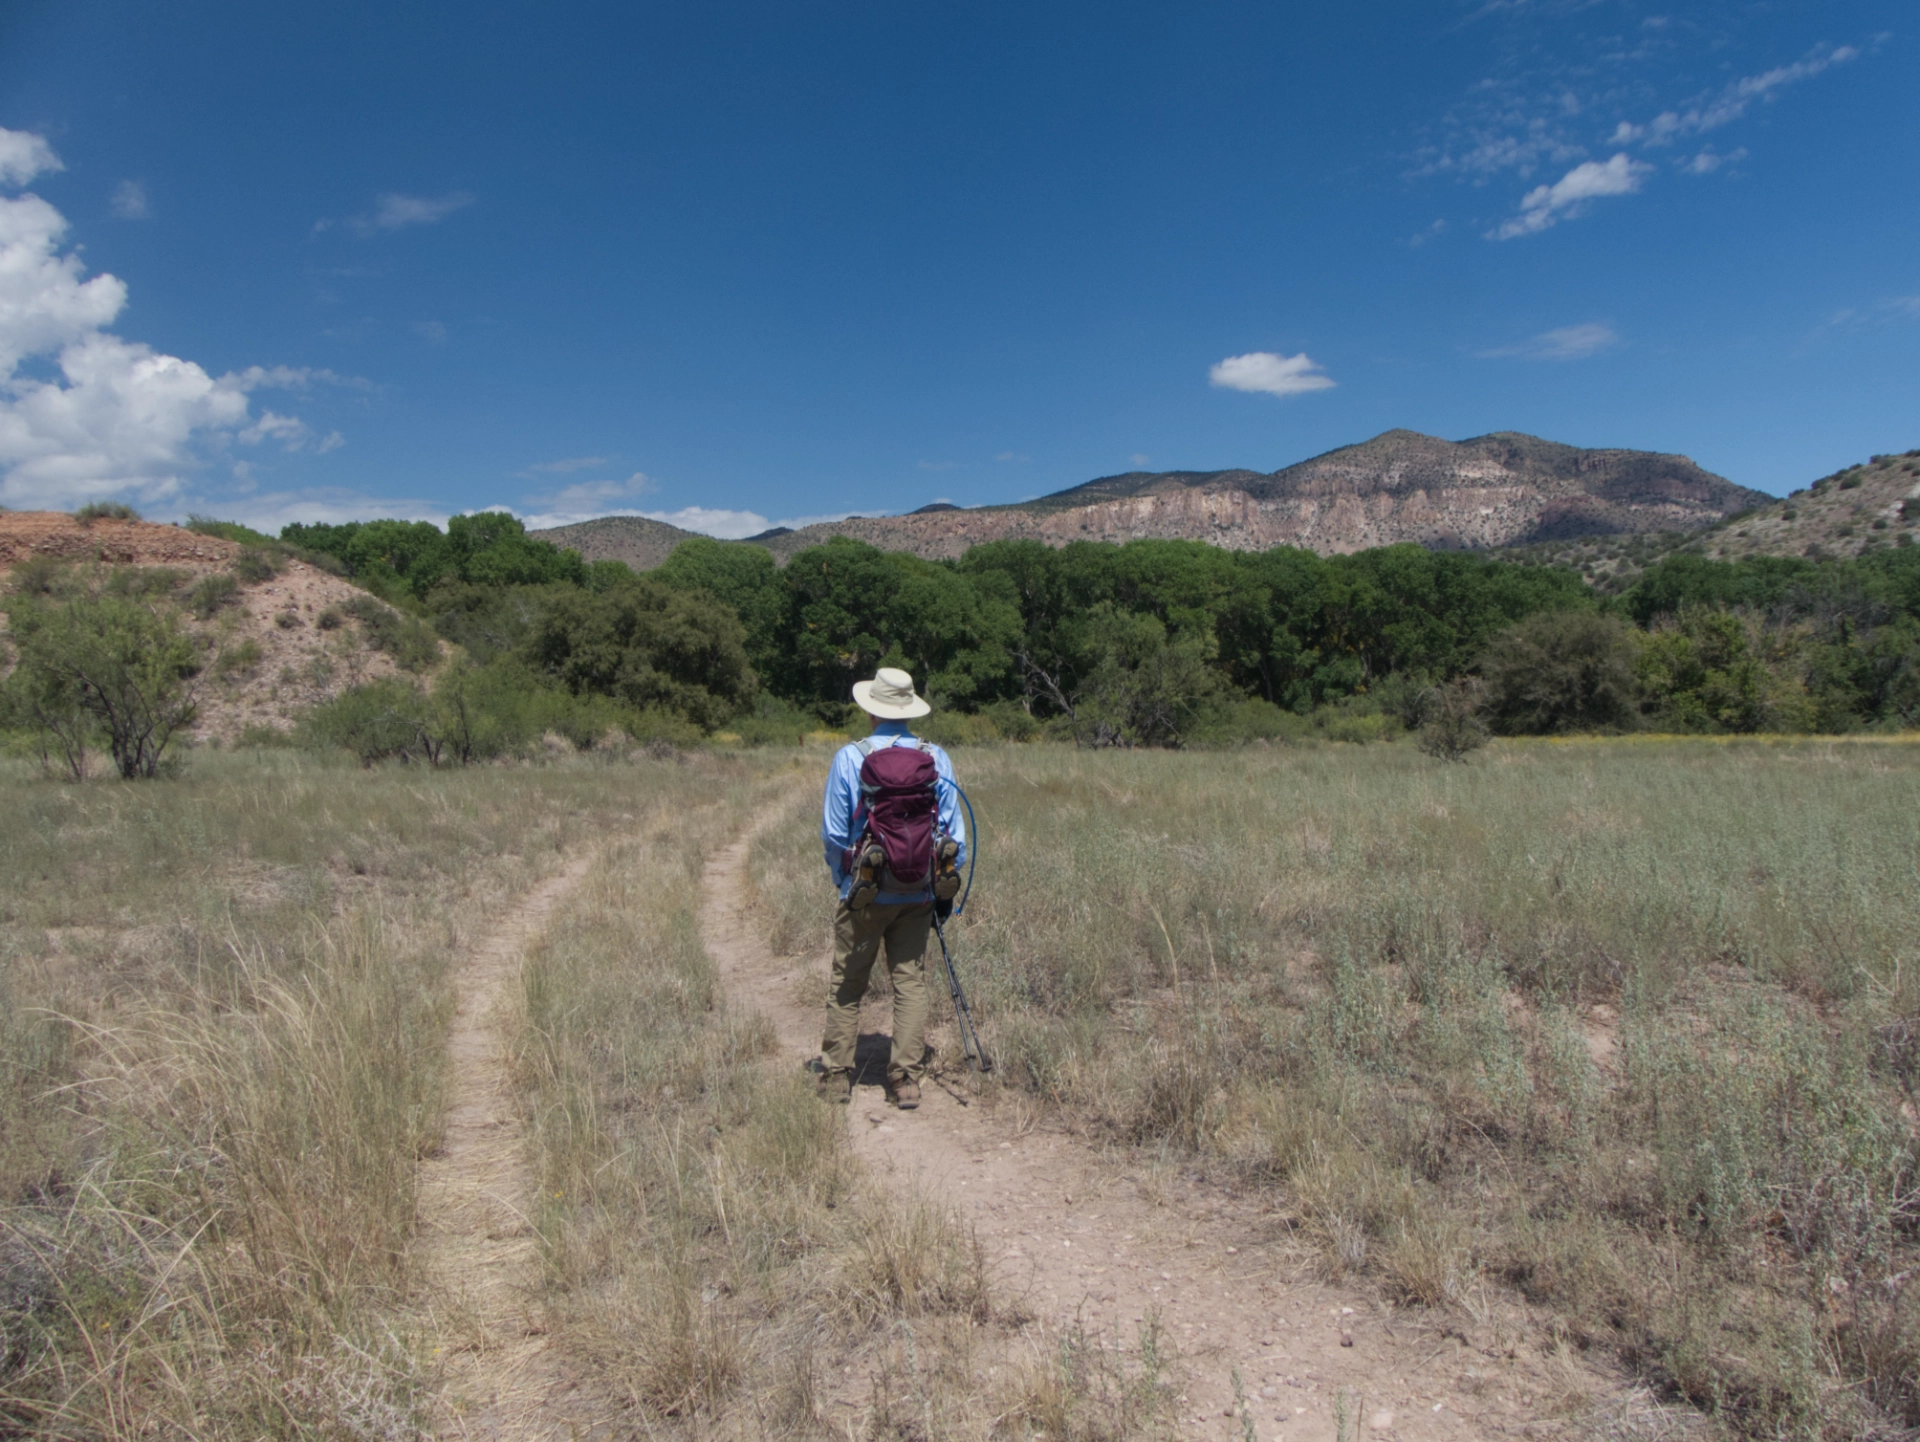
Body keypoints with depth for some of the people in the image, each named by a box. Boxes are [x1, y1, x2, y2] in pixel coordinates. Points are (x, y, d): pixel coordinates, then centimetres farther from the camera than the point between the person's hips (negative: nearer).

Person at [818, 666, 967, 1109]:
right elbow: (953, 830, 2)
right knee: (911, 982, 9)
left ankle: (836, 1078, 18)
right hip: (918, 894, 2)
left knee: (847, 986, 11)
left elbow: (833, 833, -4)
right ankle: (906, 1081, 9)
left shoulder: (849, 758, -9)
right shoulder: (937, 758, -3)